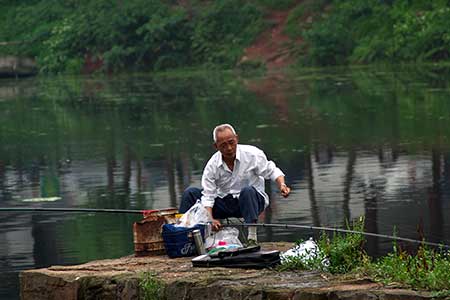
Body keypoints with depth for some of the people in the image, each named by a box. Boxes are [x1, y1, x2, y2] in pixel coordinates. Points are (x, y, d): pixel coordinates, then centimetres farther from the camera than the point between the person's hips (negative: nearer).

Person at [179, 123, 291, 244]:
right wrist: (210, 219, -26)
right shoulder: (212, 165, -7)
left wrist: (282, 185, -23)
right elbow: (208, 196, -10)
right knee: (190, 193, -11)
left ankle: (252, 237, -39)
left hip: (250, 200, -3)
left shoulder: (252, 154, -12)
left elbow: (272, 171, -1)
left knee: (247, 190, -39)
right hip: (225, 203, 3)